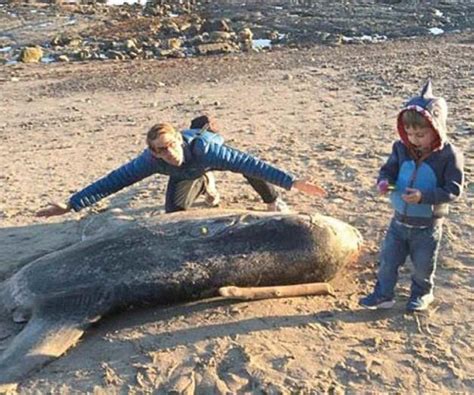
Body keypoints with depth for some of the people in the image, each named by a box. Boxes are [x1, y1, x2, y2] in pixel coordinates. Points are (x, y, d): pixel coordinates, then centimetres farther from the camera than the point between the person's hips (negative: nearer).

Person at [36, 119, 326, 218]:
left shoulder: (203, 148, -52)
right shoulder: (150, 160, -44)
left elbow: (249, 163, -56)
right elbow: (112, 181, -42)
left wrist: (291, 182, -60)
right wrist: (72, 205, -44)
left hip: (215, 146, -2)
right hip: (184, 173, 2)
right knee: (175, 211, 2)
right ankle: (204, 183, 35)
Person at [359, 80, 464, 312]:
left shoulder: (449, 155, -19)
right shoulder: (402, 148, -6)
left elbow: (453, 190, -20)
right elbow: (388, 170, 4)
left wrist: (423, 196, -33)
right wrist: (384, 182, -21)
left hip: (427, 225, -4)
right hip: (400, 220, 4)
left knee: (423, 265, 16)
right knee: (387, 260, 12)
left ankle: (422, 294, 42)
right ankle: (383, 295, 29)